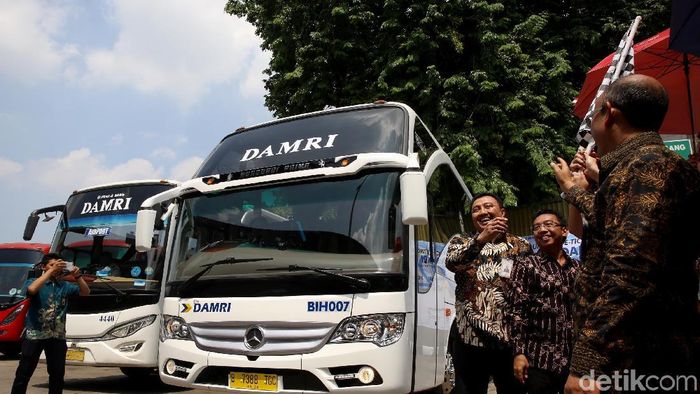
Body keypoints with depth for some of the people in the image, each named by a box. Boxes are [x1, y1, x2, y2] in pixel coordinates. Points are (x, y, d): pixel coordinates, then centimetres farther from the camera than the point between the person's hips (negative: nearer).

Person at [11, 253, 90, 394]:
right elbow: (32, 289, -22)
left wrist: (78, 276, -16)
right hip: (35, 334, -3)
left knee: (57, 373, 8)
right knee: (24, 372, 2)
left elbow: (85, 292, 1)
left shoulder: (65, 286, 10)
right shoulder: (34, 281, 2)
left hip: (57, 336, 3)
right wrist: (51, 271, -25)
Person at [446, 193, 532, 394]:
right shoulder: (460, 242, 6)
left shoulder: (521, 246, 8)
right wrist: (481, 239, -34)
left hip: (510, 341, 1)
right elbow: (451, 262, -18)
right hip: (470, 341, 0)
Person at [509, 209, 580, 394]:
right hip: (540, 358, -4)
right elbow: (517, 310, -7)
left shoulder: (576, 268, 12)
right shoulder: (526, 265, 1)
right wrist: (519, 353, -14)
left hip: (575, 357, 4)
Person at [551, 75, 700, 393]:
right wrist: (571, 188, 55)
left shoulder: (649, 164, -15)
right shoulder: (645, 166, 18)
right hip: (632, 360, 10)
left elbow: (631, 273, -28)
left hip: (637, 365, -10)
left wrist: (588, 362, -30)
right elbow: (612, 220, 40)